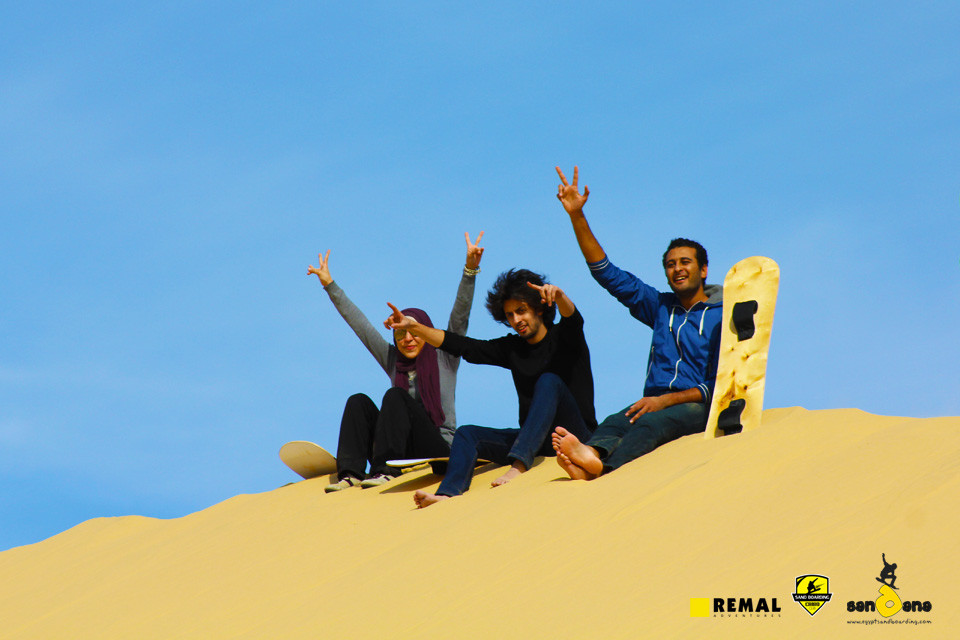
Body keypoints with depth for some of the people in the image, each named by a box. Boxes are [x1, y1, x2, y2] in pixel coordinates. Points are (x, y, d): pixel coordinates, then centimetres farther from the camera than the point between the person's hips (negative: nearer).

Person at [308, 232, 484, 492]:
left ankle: (385, 470, -32)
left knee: (395, 396, -22)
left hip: (438, 449, -4)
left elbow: (460, 314, -2)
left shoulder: (444, 358, 8)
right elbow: (360, 325, 20)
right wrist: (330, 286, 20)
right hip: (401, 454, 4)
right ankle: (350, 472, -28)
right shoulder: (393, 360, 18)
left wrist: (470, 270, -14)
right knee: (358, 401, -12)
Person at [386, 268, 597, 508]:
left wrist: (558, 295, -46)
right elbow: (462, 346, 12)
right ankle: (447, 493, -39)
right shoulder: (512, 348, 16)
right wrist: (414, 327, 1)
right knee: (467, 434, -10)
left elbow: (572, 318, -22)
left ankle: (518, 464, -49)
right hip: (534, 438, 6)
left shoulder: (563, 338, 1)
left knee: (549, 381, -31)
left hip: (574, 435, -6)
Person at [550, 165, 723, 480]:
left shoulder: (722, 317, 5)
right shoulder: (661, 307, 22)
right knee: (613, 422, -31)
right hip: (655, 402, 4)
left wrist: (664, 400, -16)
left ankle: (600, 465, -66)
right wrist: (577, 215, 15)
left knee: (650, 424, -37)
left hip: (698, 409, -4)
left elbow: (718, 384, -3)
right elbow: (606, 272, 22)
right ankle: (592, 453, -65)